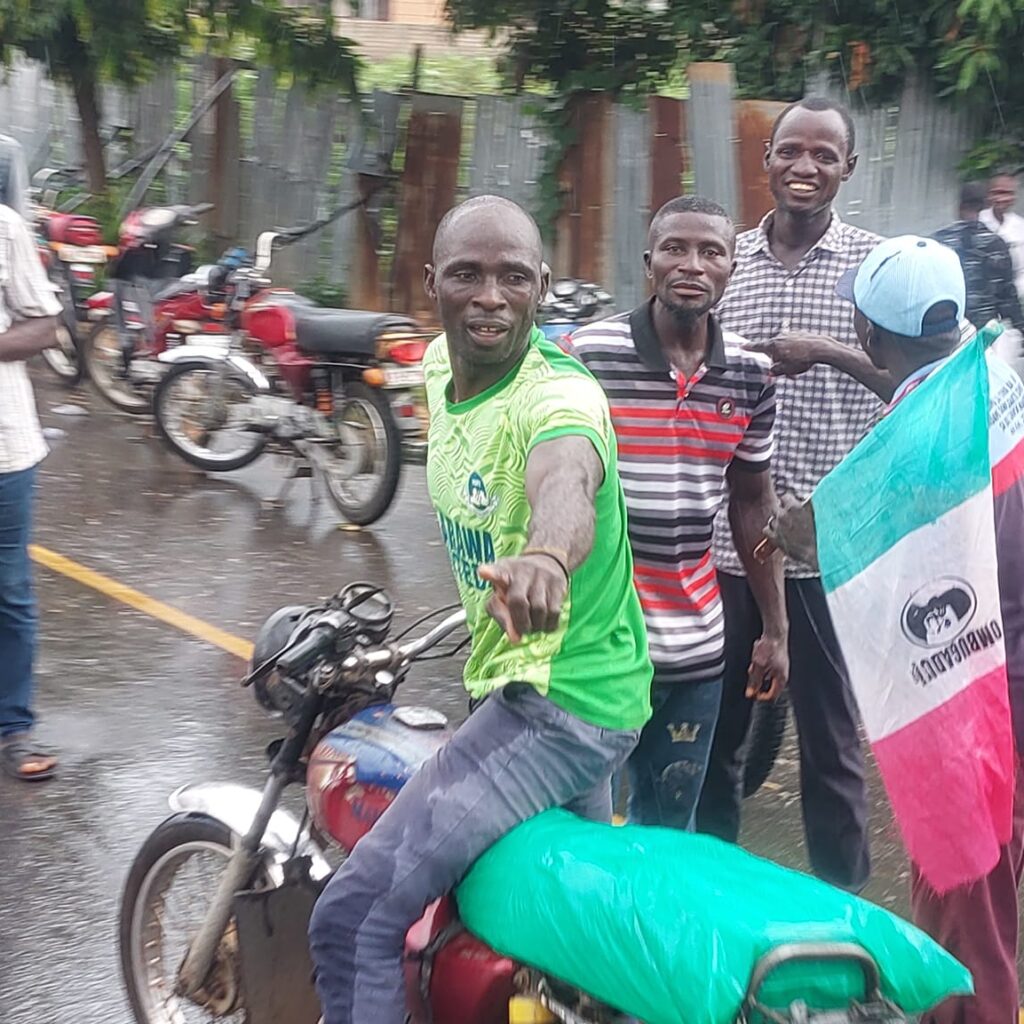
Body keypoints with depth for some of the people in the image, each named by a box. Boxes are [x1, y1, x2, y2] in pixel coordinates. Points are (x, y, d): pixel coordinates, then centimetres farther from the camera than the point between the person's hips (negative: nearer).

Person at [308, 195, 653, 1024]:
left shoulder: (559, 395, -25)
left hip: (563, 701, -10)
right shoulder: (440, 365, 1)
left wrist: (545, 558, -69)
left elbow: (566, 482, -49)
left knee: (356, 918, -14)